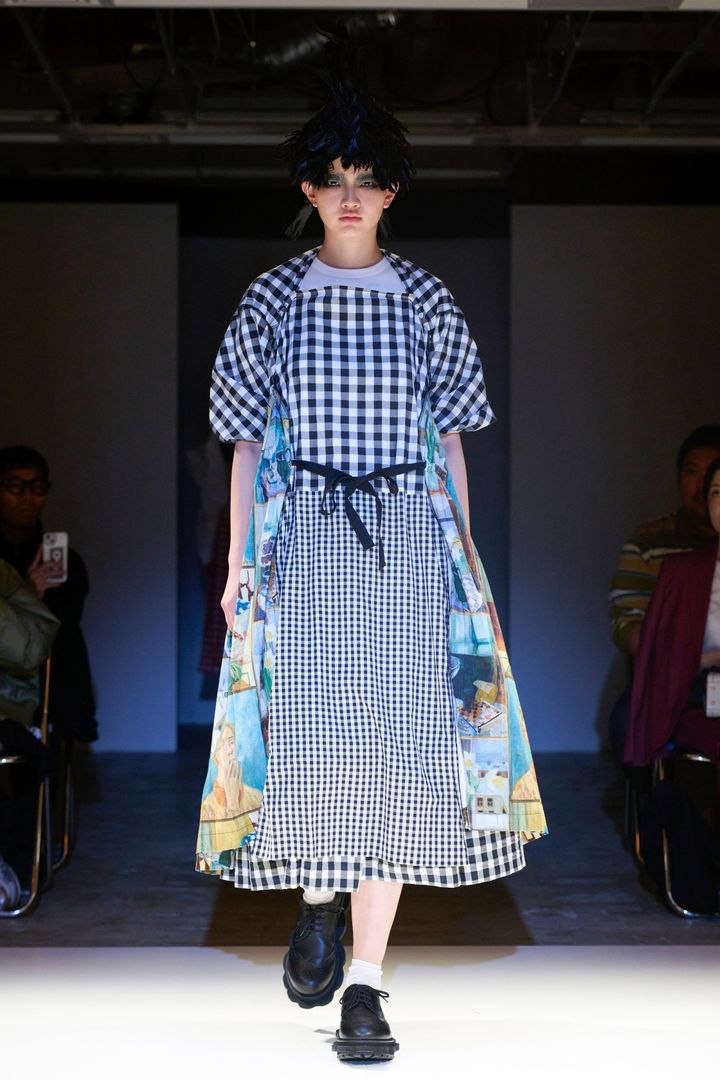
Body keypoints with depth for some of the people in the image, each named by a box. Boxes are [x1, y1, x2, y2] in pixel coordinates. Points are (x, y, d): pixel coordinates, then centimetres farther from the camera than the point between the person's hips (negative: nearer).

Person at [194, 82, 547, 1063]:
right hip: (302, 533, 0)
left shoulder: (426, 301, 9)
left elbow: (448, 436, 12)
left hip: (408, 538, 0)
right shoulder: (274, 298, 8)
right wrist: (238, 563, 3)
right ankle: (319, 900, 21)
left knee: (397, 745, -6)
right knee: (309, 726, -11)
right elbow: (248, 440, 9)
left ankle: (365, 985, -1)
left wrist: (462, 555, 6)